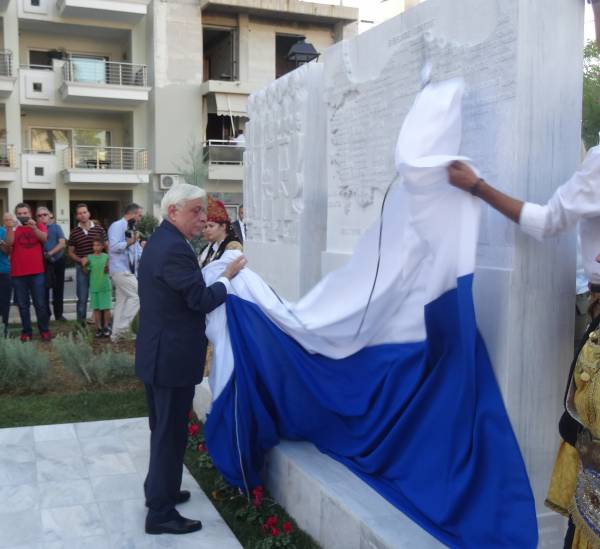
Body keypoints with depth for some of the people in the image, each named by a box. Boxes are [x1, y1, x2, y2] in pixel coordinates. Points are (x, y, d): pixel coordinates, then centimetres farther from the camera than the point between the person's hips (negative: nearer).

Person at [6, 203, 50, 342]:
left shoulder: (39, 226, 7)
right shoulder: (13, 229, 5)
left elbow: (44, 238, -12)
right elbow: (9, 243, -12)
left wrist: (34, 227, -27)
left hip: (36, 272, 0)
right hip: (18, 273, 1)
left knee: (40, 303, 3)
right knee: (23, 305, 6)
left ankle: (44, 330, 11)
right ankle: (26, 331, 13)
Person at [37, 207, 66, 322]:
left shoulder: (56, 227, 4)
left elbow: (62, 243, -6)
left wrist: (50, 253, -16)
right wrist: (43, 254, -19)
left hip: (58, 261, 1)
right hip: (43, 262, -1)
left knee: (58, 288, 7)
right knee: (44, 289, -3)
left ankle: (58, 314, 17)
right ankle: (46, 314, 5)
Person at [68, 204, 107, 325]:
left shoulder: (99, 229, 1)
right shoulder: (74, 233, 3)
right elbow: (71, 252, 10)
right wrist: (80, 260, -10)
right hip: (81, 268, 0)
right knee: (82, 298, 5)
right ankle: (81, 322, 15)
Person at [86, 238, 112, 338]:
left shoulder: (106, 256, -1)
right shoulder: (89, 257, 2)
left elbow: (107, 271, 2)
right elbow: (86, 272, 5)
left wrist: (107, 268, -19)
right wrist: (84, 266, -14)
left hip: (105, 286, -1)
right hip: (94, 287, 1)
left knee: (106, 307, 3)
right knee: (96, 308, 5)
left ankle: (106, 327, 15)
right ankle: (98, 328, 14)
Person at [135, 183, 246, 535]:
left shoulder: (162, 241, 12)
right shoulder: (174, 248, -22)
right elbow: (201, 300, -21)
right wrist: (228, 278, -7)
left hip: (160, 352, 11)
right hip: (172, 356, -11)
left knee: (164, 428, 23)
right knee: (170, 432, 0)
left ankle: (159, 490, 39)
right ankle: (161, 513, 11)